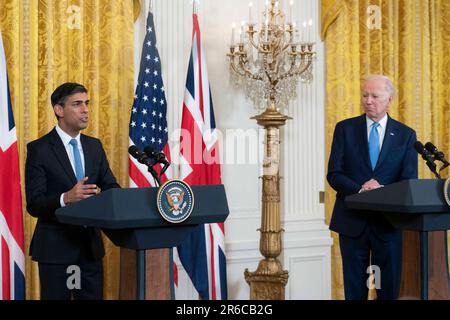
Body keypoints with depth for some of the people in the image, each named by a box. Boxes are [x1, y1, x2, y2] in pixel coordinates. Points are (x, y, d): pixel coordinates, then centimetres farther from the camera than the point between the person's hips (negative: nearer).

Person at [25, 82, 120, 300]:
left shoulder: (94, 146, 9)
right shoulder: (39, 149, -9)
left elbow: (110, 187, 7)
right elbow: (33, 204, -15)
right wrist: (66, 198, -33)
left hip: (90, 242, 5)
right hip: (55, 245, -5)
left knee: (93, 296, 10)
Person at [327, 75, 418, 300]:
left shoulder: (406, 135, 5)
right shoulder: (345, 129, 3)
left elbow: (410, 181, -1)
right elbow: (334, 175, -2)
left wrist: (382, 192, -21)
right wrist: (360, 189, -20)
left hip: (388, 222, 0)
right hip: (352, 221, 0)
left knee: (389, 289, 7)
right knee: (354, 289, 7)